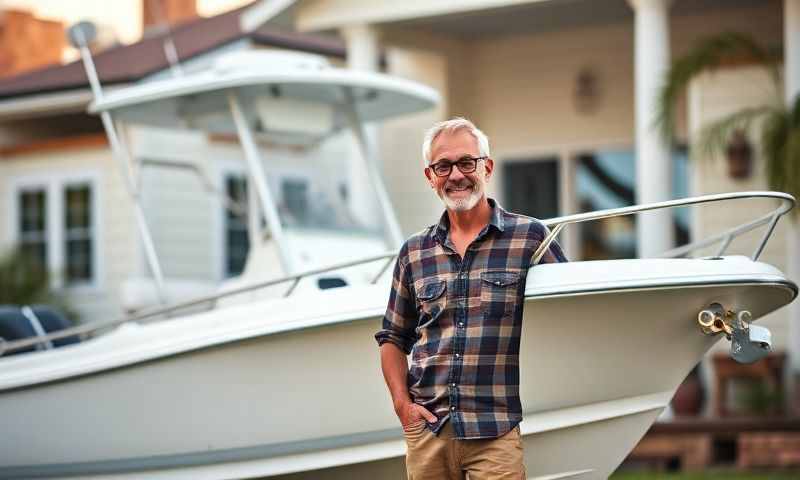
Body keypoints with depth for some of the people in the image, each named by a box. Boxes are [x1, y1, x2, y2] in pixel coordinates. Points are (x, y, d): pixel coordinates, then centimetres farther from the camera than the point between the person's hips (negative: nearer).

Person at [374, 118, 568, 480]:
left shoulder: (530, 237, 2)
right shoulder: (414, 252, 13)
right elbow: (392, 338, 20)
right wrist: (402, 402, 6)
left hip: (498, 435, -3)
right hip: (426, 431, 3)